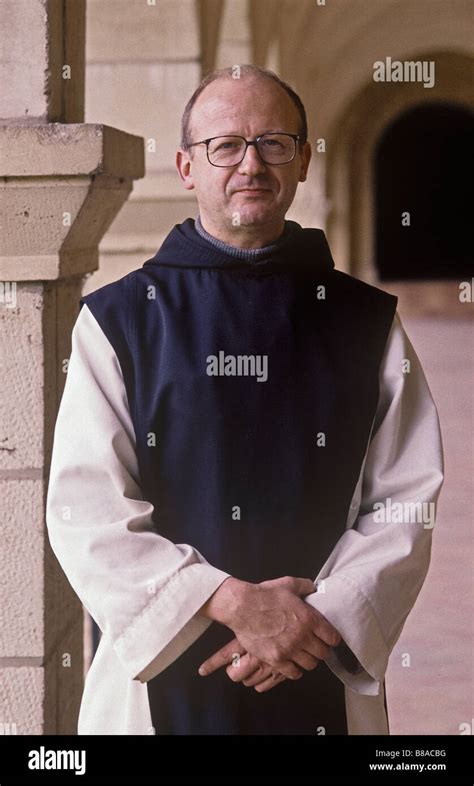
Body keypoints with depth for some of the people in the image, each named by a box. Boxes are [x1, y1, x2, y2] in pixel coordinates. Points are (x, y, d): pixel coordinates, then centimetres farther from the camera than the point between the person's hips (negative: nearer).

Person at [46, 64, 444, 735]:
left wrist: (322, 618, -15)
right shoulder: (117, 319, 0)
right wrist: (231, 601, -18)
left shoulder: (368, 323, 4)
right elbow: (85, 510, -8)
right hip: (158, 679, -1)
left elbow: (408, 502, 0)